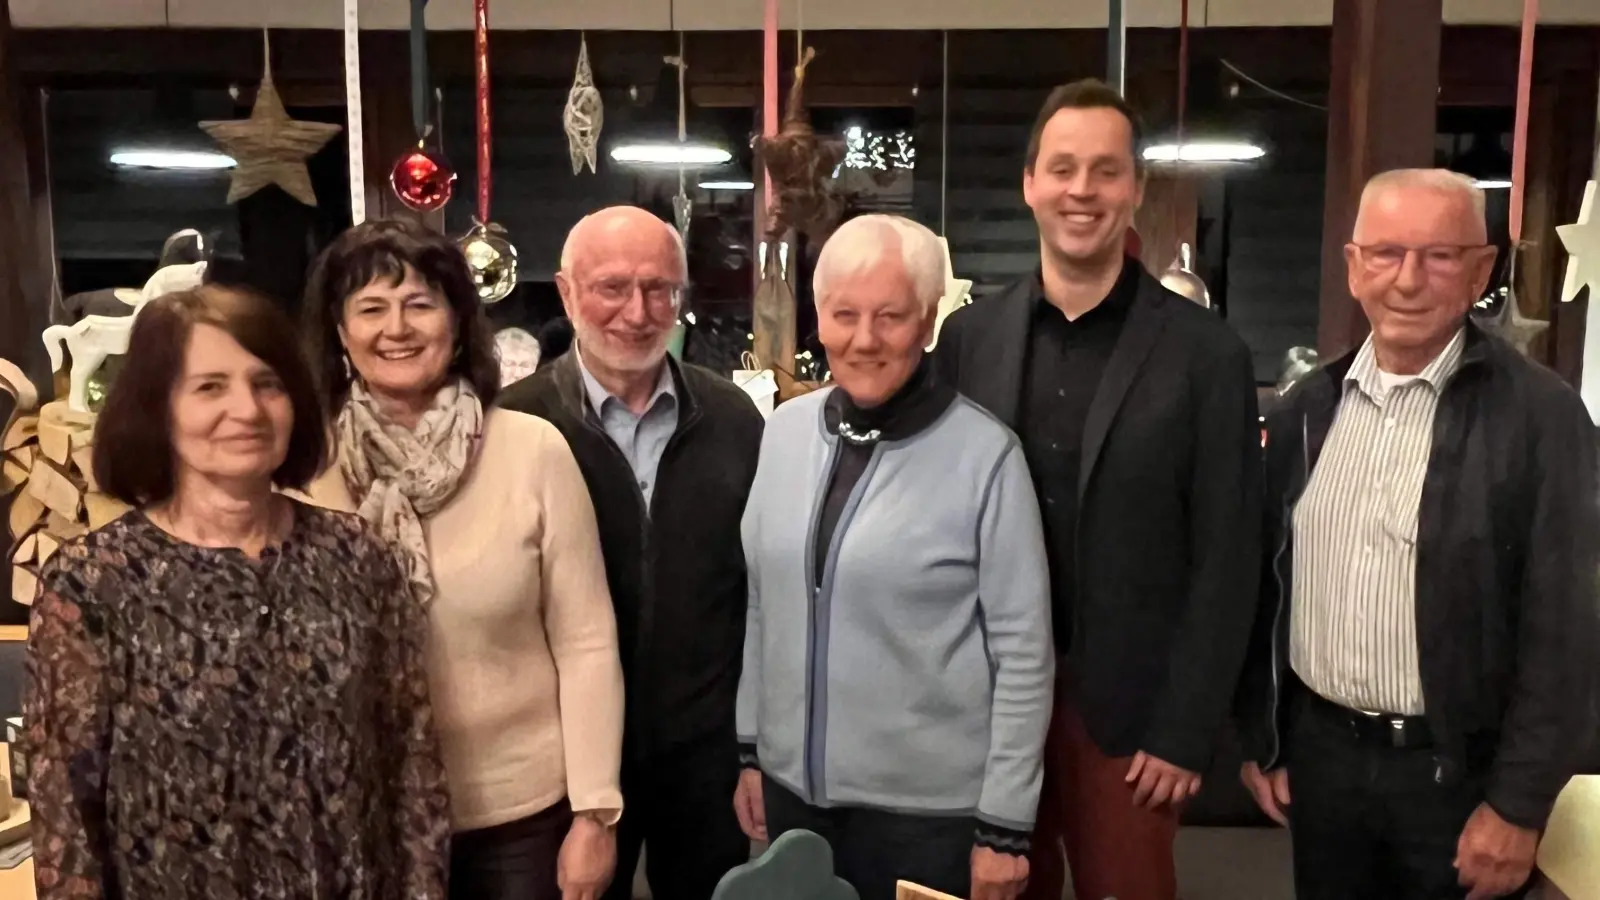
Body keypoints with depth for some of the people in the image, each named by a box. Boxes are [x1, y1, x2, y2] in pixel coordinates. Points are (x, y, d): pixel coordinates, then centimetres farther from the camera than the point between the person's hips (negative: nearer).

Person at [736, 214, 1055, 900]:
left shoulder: (985, 454, -14)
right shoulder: (785, 430, 0)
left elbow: (1023, 652, -11)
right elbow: (763, 605, 8)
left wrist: (1004, 825, -9)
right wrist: (750, 749, 10)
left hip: (931, 806, -4)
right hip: (795, 786, 4)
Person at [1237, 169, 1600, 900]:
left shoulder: (1539, 415, -11)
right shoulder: (1306, 409, 1)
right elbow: (1268, 585, 6)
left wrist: (1519, 803, -11)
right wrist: (1261, 739, 7)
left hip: (1457, 772, -3)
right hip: (1317, 753, 4)